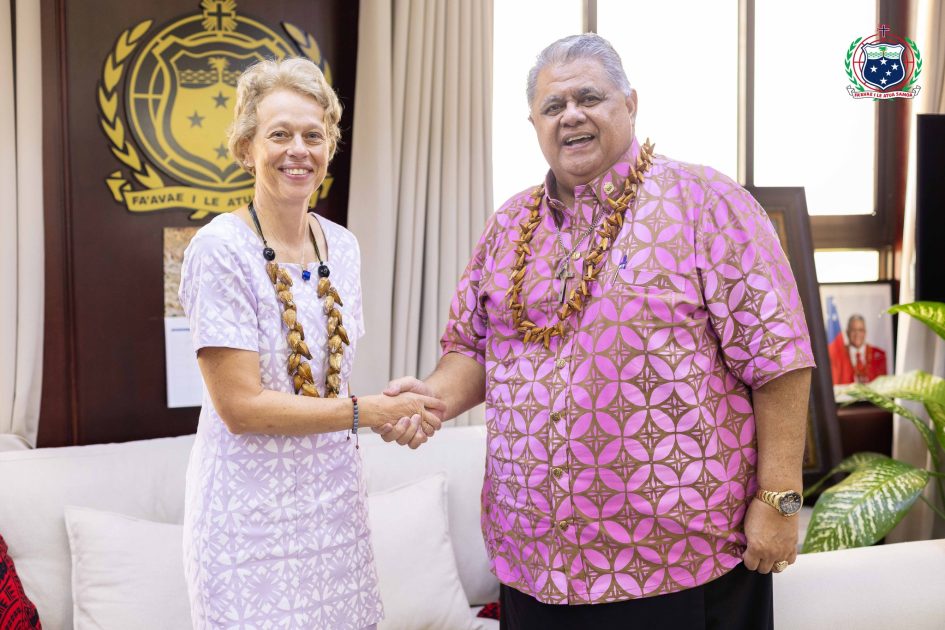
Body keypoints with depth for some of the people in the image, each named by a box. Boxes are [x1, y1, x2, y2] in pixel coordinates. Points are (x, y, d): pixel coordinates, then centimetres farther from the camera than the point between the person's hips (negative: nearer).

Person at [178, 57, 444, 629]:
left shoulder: (342, 245, 5)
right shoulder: (222, 250, -14)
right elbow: (240, 406, -18)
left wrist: (392, 402, -2)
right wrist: (369, 412, -17)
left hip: (333, 496, 6)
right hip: (254, 512, -5)